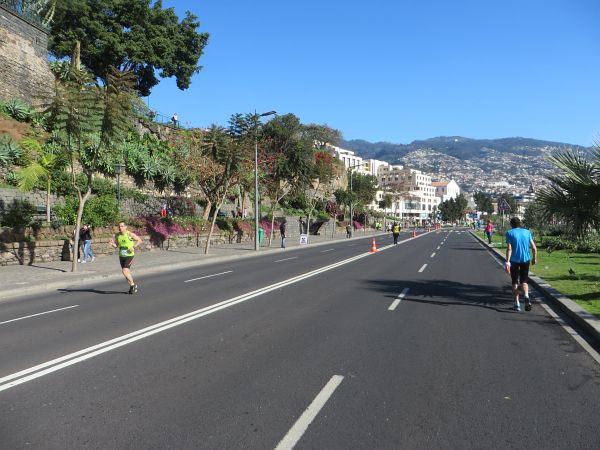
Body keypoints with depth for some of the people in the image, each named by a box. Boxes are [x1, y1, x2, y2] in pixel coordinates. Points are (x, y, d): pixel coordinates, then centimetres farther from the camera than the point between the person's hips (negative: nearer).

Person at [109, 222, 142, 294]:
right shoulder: (117, 235, 4)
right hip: (121, 256, 6)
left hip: (129, 255, -6)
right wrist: (112, 244, -11)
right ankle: (132, 286, 28)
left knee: (125, 271, -17)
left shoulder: (130, 234, -11)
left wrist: (134, 247, -18)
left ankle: (133, 284, 2)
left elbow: (139, 240, -6)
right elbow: (116, 246, 10)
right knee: (126, 272, 12)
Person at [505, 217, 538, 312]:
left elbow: (509, 249, -14)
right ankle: (526, 297, -11)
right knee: (524, 281, 16)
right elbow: (534, 248, 4)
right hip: (525, 260, 3)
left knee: (515, 282, 9)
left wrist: (507, 262, -16)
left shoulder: (510, 233, -3)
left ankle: (517, 304, 9)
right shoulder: (527, 232, 6)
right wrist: (534, 258, 18)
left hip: (514, 261, -2)